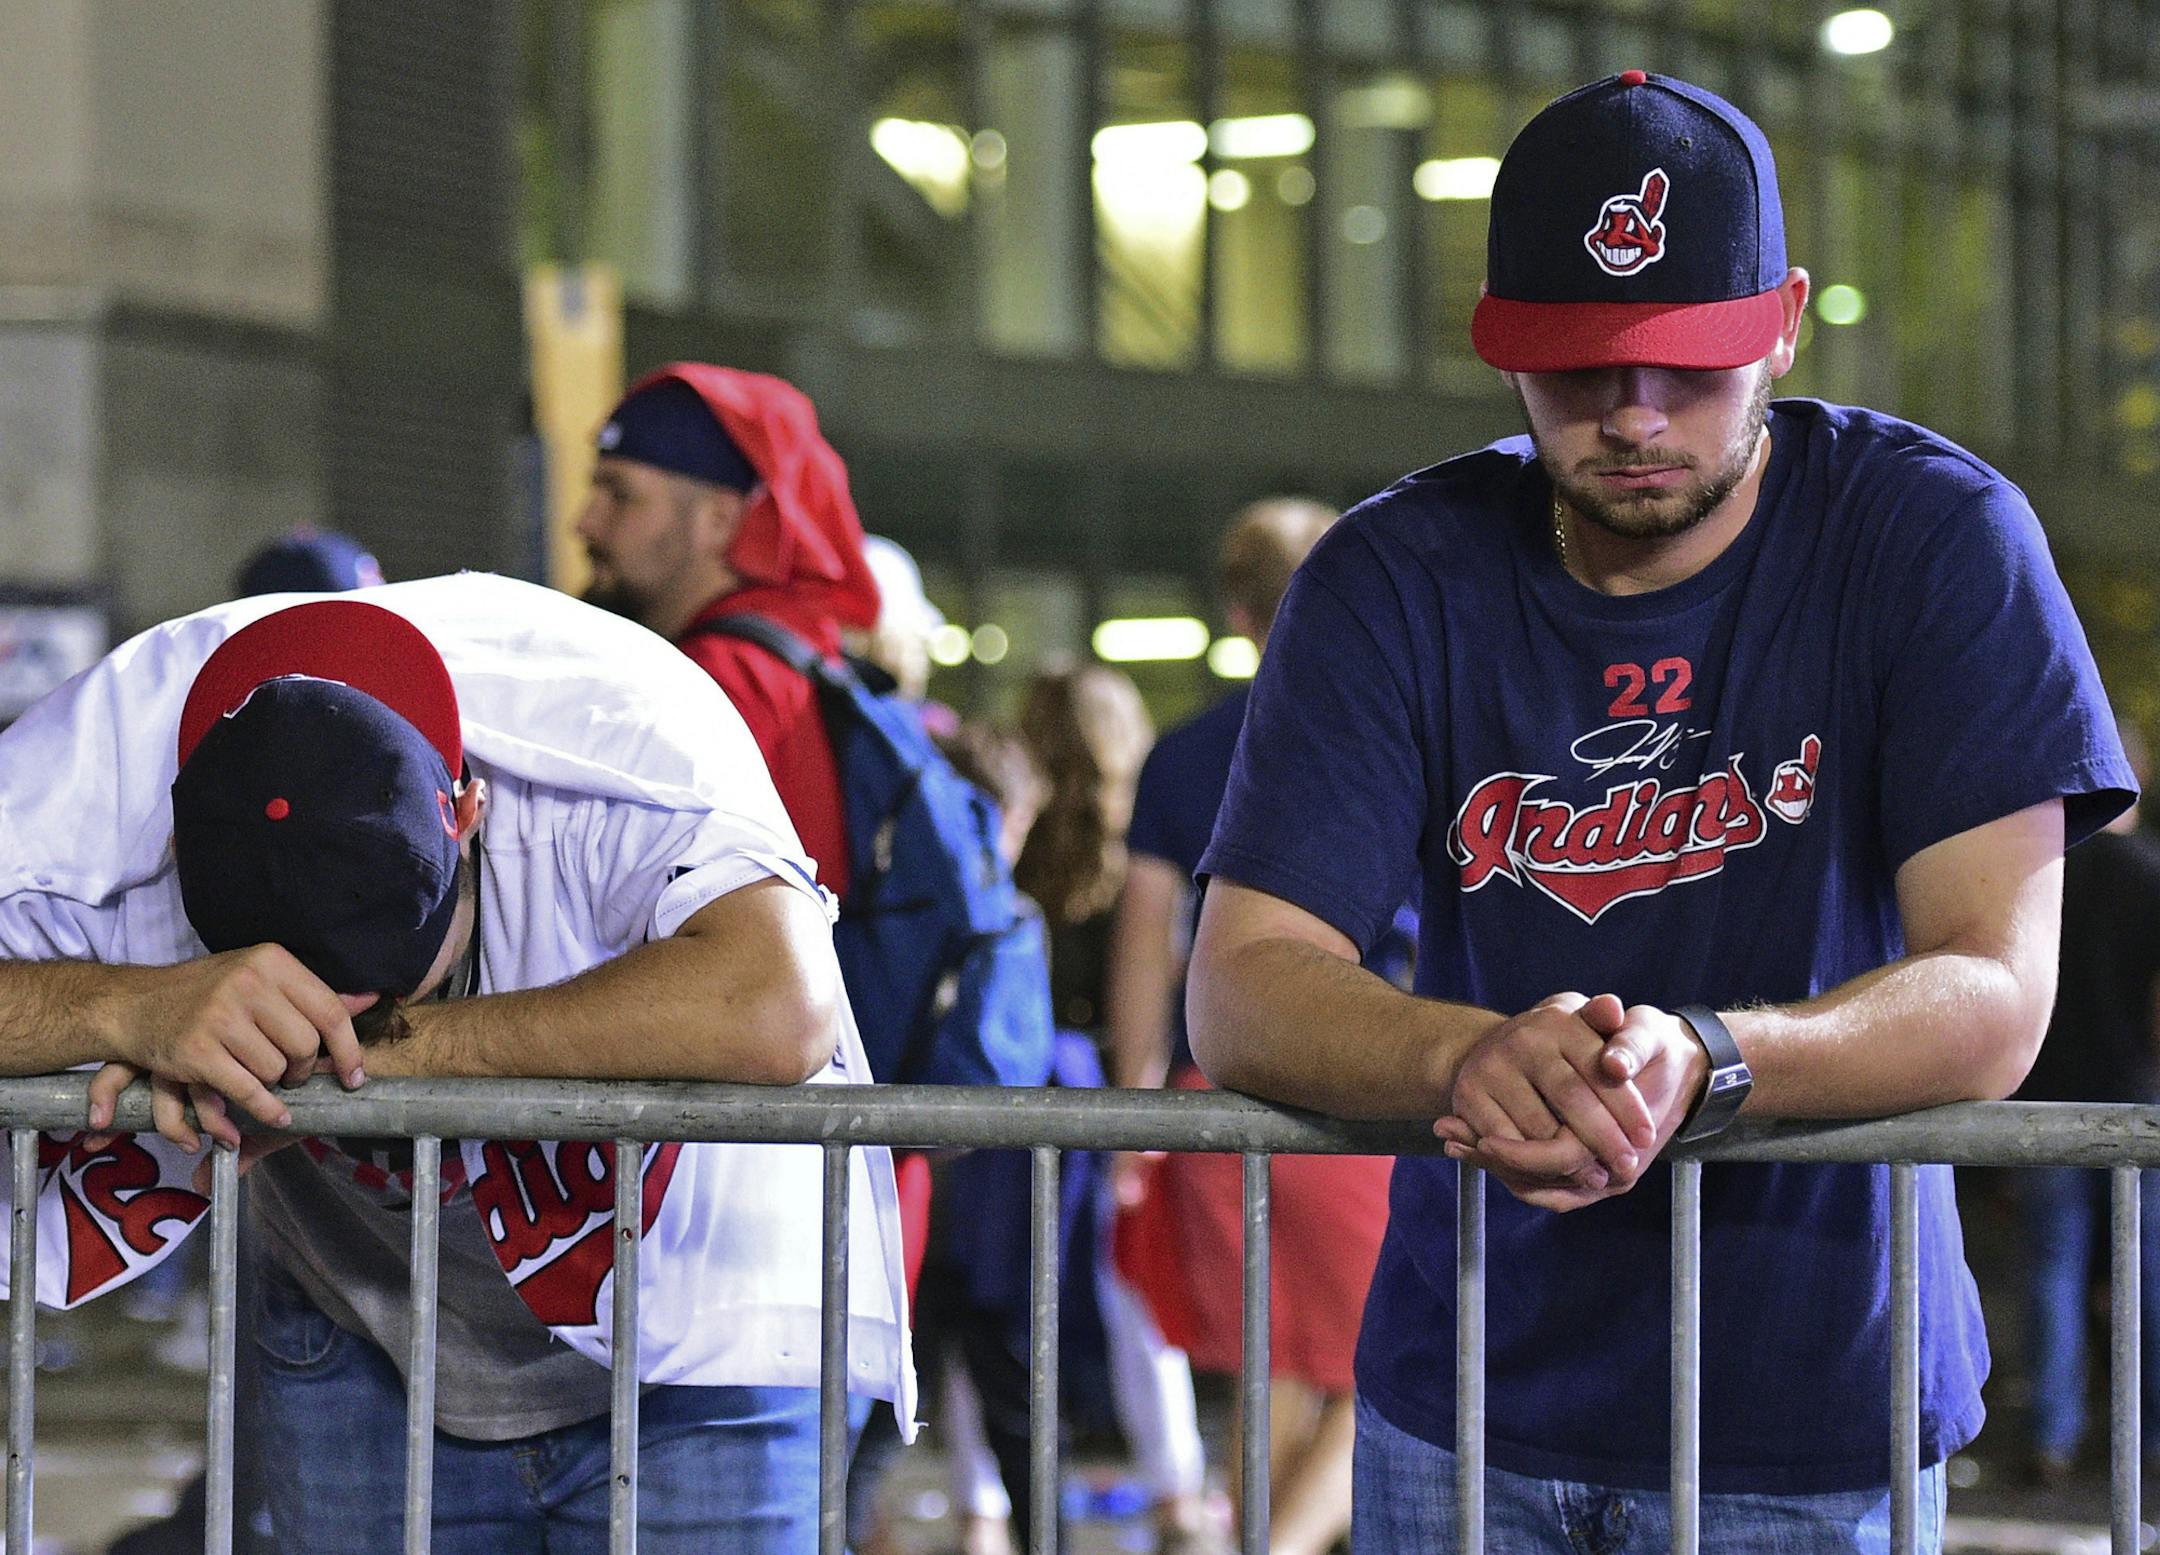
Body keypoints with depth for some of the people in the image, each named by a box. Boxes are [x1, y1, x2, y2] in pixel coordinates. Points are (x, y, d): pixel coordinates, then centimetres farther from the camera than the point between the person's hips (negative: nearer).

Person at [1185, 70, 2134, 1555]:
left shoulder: (1935, 537, -9)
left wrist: (1700, 1060, -35)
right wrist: (1474, 1055, -33)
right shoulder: (1394, 579, -4)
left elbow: (1995, 999, -16)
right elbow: (1241, 987, -11)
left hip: (1816, 1414, -2)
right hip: (1464, 1410, 2)